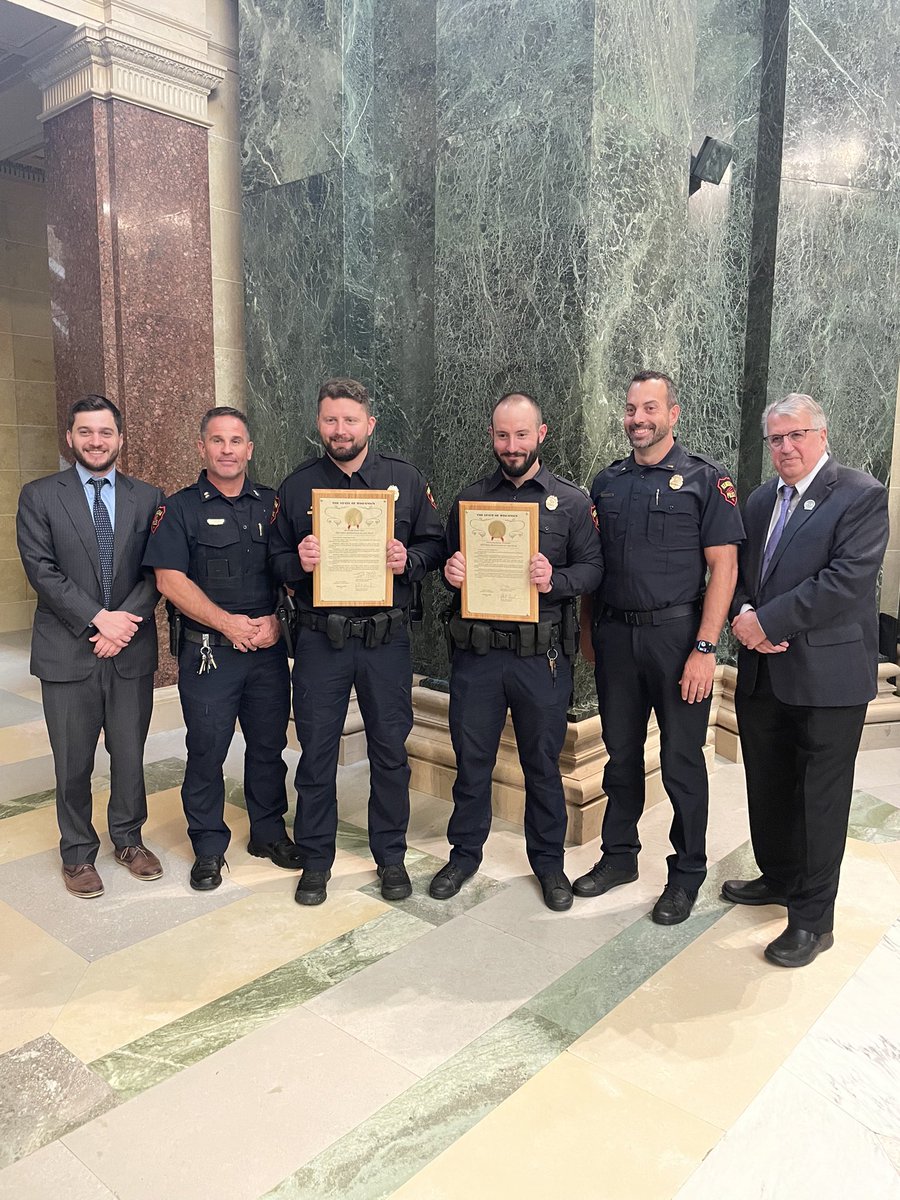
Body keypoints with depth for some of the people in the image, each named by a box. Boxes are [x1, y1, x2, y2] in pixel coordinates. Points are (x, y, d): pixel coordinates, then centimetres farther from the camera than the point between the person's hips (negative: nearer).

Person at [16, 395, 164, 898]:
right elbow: (41, 570, -7)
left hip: (132, 650, 2)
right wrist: (97, 619, -15)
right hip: (68, 653, -1)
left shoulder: (148, 498, 5)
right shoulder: (40, 496, 1)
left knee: (131, 756, 12)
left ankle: (129, 839, 32)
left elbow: (156, 572, 0)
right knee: (73, 763, 9)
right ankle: (78, 853, 27)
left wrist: (123, 622, -13)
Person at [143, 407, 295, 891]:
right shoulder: (180, 508, 1)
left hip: (269, 648, 3)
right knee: (206, 751, 4)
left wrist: (276, 620, -8)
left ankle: (269, 832, 29)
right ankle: (208, 847, 21)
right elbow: (170, 579, -8)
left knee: (268, 745, 11)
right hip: (207, 651, -2)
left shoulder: (272, 504, 9)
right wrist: (229, 623, -15)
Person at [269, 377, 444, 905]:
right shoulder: (297, 485, 6)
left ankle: (391, 856, 28)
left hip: (386, 638, 0)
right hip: (320, 638, 0)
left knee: (390, 752, 9)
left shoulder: (406, 479, 4)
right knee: (316, 752, 7)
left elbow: (435, 545, 6)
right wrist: (298, 563, -14)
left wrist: (409, 560, -14)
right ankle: (316, 858, 25)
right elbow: (277, 559, 8)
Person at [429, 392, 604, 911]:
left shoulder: (572, 501, 3)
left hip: (543, 654, -2)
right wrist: (452, 572, -9)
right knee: (471, 758, 11)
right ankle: (465, 853, 31)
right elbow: (449, 560, 14)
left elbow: (593, 567, -1)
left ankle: (548, 860, 30)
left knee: (543, 762, 11)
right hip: (477, 651, 2)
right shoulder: (470, 498, 9)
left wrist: (555, 581, -19)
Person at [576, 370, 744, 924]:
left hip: (677, 636, -4)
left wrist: (705, 648, -15)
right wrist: (589, 629, 10)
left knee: (682, 761, 5)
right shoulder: (608, 482, 10)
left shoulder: (706, 479, -4)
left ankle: (687, 872, 23)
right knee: (621, 754, 14)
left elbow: (723, 567, -9)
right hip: (615, 636, 4)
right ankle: (620, 855, 31)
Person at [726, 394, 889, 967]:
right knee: (768, 787, 18)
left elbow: (847, 580, -20)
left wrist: (767, 621, -19)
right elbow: (739, 569, 13)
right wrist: (744, 615, -8)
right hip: (762, 672, 7)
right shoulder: (762, 500, 13)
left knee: (820, 799, 5)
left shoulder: (862, 495, -9)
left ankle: (812, 920, 19)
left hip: (827, 674, -6)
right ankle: (779, 877, 40)